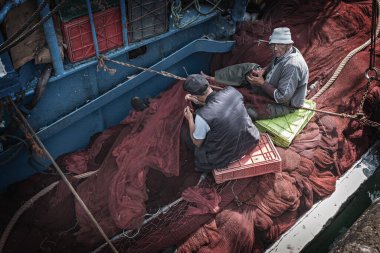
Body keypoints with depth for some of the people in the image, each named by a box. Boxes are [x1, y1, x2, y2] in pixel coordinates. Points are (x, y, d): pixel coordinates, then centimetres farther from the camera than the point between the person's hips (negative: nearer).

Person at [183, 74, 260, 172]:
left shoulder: (202, 116, -31)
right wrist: (199, 102, 8)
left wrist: (190, 119, 1)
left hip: (225, 158, -4)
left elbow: (197, 143, -10)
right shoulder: (232, 91, -16)